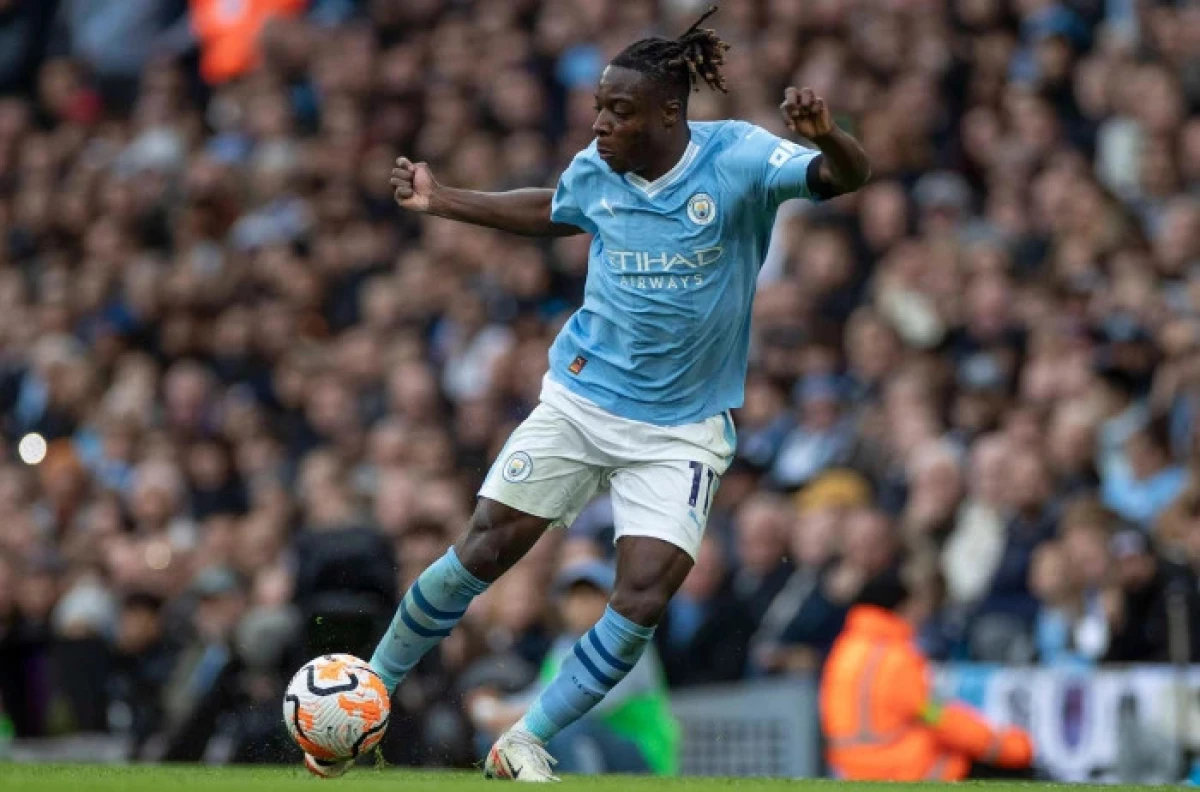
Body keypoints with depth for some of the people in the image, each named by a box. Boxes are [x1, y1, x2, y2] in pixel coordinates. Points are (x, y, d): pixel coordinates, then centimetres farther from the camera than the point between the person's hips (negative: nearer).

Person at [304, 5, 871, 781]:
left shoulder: (737, 158, -17)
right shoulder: (594, 170, -4)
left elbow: (847, 176, -28)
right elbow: (551, 212, 19)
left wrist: (825, 137, -50)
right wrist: (441, 200, 18)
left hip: (681, 429, -2)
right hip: (581, 397, 3)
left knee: (646, 594, -14)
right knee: (484, 549, -1)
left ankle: (526, 746, 2)